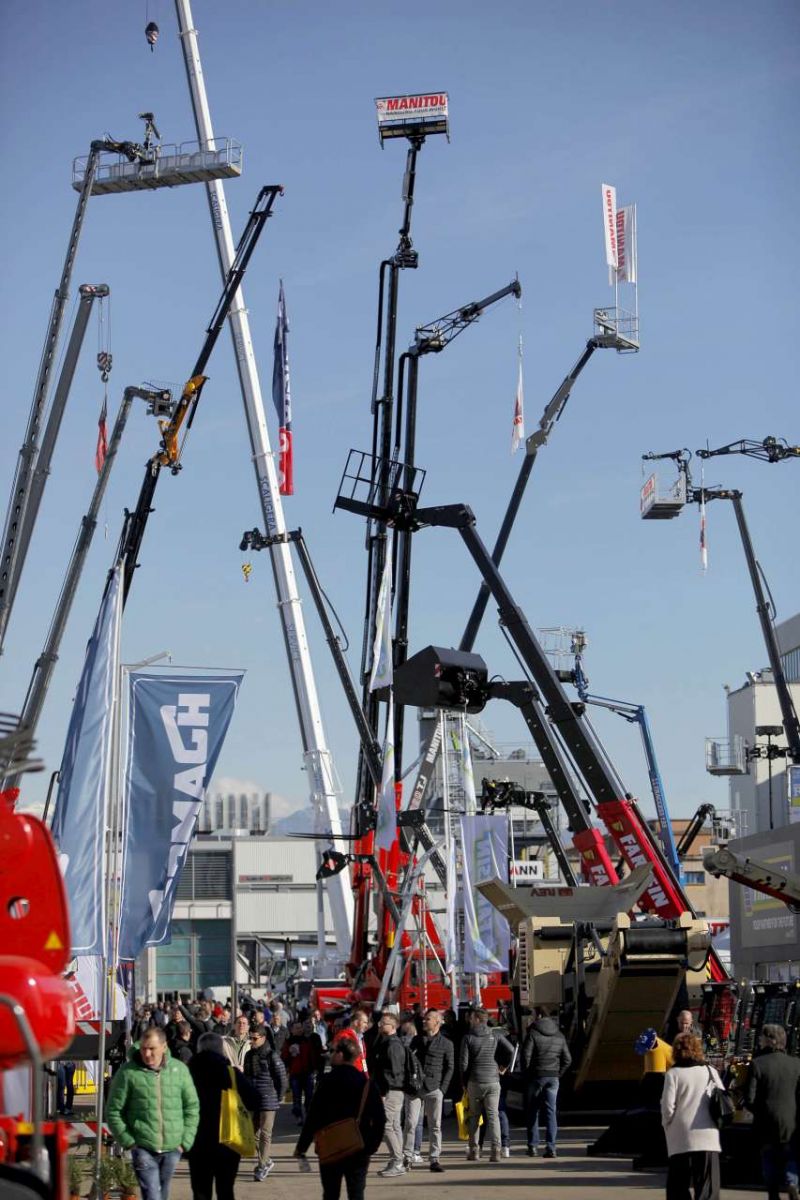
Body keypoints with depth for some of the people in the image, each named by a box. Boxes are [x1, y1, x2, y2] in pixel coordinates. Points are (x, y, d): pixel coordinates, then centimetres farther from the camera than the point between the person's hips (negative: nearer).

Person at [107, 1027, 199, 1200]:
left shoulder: (180, 1070, 2)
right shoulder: (128, 1072, -6)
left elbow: (192, 1107, 10)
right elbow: (113, 1111, -1)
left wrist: (185, 1141, 4)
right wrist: (128, 1141, -5)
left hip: (172, 1148, 3)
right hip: (143, 1148, -3)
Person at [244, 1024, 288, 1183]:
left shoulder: (271, 1056, -11)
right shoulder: (249, 1055, 9)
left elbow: (282, 1079, -8)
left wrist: (278, 1098, -3)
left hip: (268, 1100, -7)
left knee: (265, 1134, -3)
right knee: (254, 1133, 10)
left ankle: (262, 1166, 2)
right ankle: (266, 1161, 27)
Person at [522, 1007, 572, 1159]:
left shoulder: (533, 1033, -6)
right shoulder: (559, 1035, 9)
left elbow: (526, 1056, -12)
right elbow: (567, 1059, 8)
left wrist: (526, 1074, -1)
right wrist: (558, 1074, 13)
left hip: (536, 1076, -3)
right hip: (553, 1078, 3)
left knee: (532, 1112, 9)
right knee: (551, 1112, 3)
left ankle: (533, 1146, 10)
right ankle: (551, 1147, -6)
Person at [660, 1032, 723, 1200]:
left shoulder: (673, 1074, -3)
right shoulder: (710, 1071, 6)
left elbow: (667, 1107, -8)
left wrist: (667, 1125, 10)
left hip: (681, 1138, -2)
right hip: (708, 1137, 2)